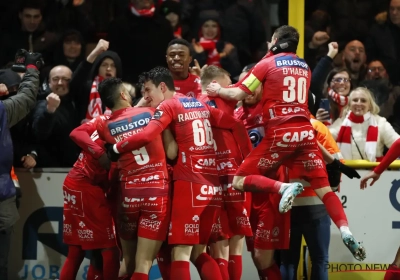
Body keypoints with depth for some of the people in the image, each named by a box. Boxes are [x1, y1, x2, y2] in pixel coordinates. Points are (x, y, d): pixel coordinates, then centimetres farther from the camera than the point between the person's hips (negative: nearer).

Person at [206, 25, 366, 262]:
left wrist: (218, 90, 16)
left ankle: (285, 187, -22)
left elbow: (238, 94, -1)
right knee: (323, 188, 4)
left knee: (240, 180, 2)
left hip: (280, 133, -5)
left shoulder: (267, 64, 1)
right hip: (305, 131, 5)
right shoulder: (304, 67, 16)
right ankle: (346, 232, -17)